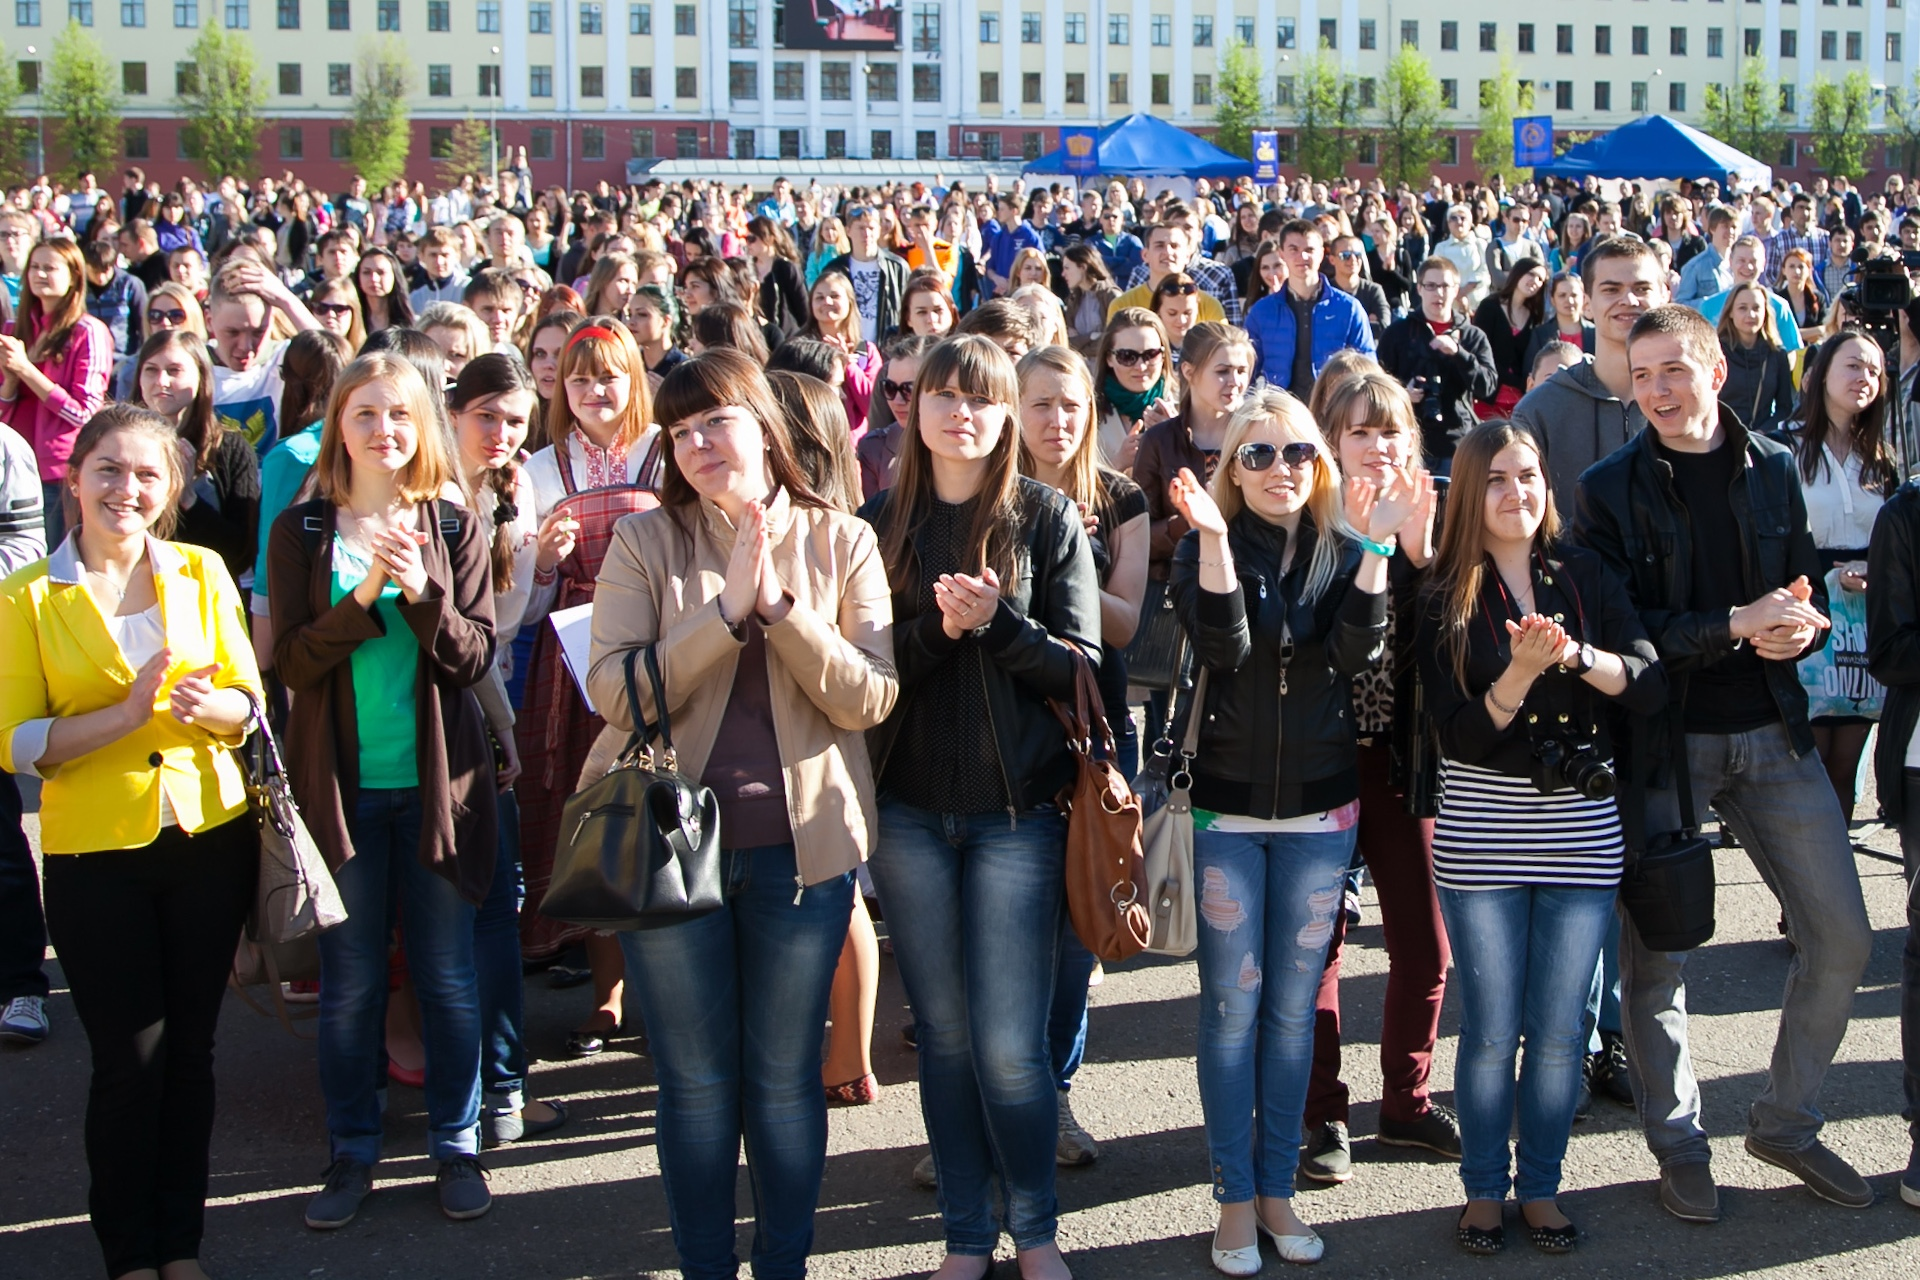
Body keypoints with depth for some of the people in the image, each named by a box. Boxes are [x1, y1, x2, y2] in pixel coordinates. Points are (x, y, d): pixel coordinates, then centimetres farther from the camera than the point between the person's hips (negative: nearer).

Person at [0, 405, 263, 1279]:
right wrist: (130, 712, -22)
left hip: (209, 836, 3)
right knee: (129, 1059, 2)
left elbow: (248, 702, 3)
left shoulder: (202, 573, 3)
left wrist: (206, 706, -20)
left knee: (191, 1049, 10)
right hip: (95, 852, -2)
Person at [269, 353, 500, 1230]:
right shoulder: (302, 532, 0)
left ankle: (456, 1146, 21)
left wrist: (423, 591, -23)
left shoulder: (453, 529, 2)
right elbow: (292, 661, -8)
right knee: (348, 982, 8)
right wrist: (365, 594, -22)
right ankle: (352, 1153, 21)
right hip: (341, 782, 0)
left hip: (437, 780, 0)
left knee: (449, 977, 7)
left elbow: (474, 656, -6)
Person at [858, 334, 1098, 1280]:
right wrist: (939, 629, -16)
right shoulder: (881, 523, 5)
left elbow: (1079, 664, -4)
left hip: (1017, 810, -2)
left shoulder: (1046, 518, 0)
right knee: (944, 1034, 10)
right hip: (910, 810, 2)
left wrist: (996, 624, -19)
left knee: (1009, 1046, -4)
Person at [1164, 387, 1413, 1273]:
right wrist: (1214, 538, -26)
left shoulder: (1344, 553, 5)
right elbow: (1224, 648, -18)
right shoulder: (1205, 547, 0)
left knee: (1294, 1004, 9)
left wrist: (1376, 545, -18)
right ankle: (1235, 1199, 12)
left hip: (1320, 808, 2)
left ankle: (1278, 1189, 19)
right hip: (1226, 806, -2)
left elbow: (1359, 651, -12)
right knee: (1232, 1002, 2)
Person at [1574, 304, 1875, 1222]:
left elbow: (1808, 596, 13)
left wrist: (1802, 624, -11)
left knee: (1842, 939, 4)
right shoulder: (1610, 489, -3)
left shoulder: (1773, 470, 8)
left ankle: (1787, 1121, 23)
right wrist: (1737, 624, -21)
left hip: (1771, 734, 4)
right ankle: (1678, 1143, 19)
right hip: (1659, 739, -3)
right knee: (1656, 952, 2)